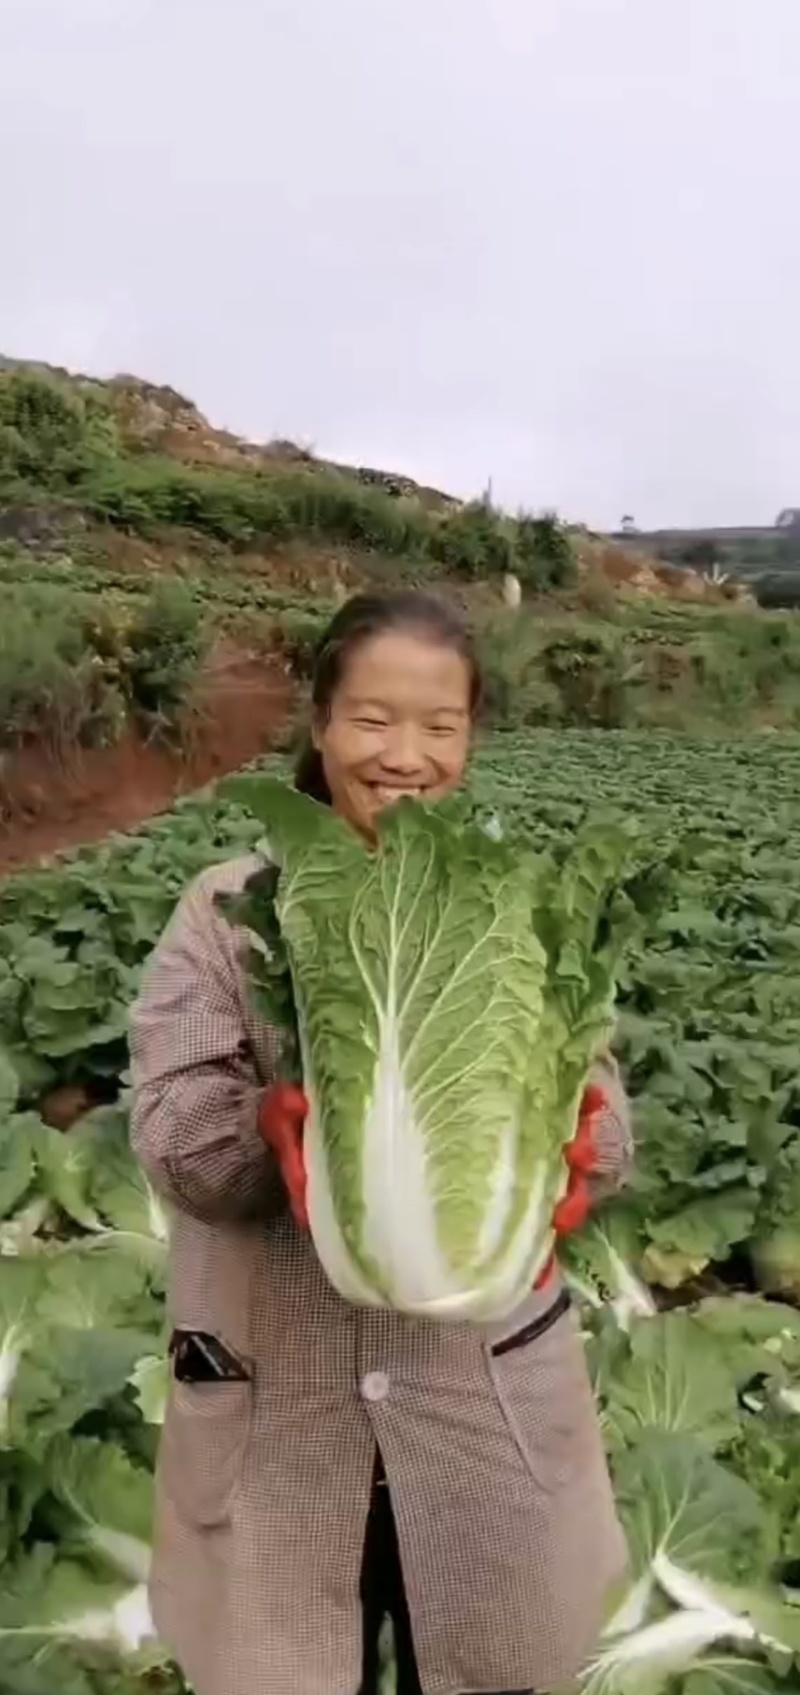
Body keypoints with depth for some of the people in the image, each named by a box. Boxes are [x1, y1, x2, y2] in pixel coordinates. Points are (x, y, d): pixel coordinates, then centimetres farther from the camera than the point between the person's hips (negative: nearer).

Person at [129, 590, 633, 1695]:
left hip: (487, 1400, 1)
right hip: (275, 1405, -1)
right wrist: (277, 1126, -33)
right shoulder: (227, 909, -8)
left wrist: (564, 1136, -28)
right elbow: (174, 1143, -13)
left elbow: (603, 1130, -6)